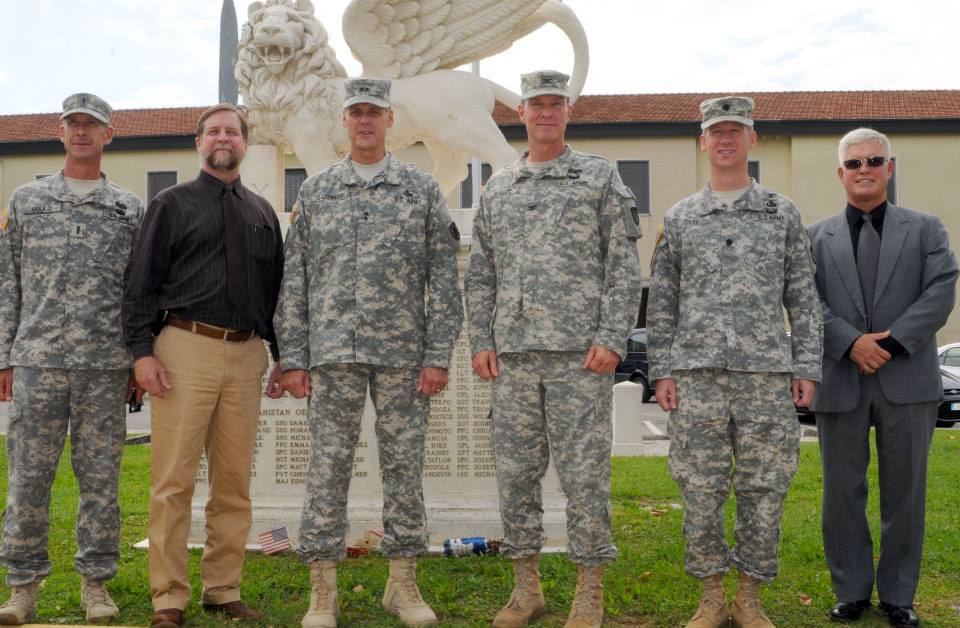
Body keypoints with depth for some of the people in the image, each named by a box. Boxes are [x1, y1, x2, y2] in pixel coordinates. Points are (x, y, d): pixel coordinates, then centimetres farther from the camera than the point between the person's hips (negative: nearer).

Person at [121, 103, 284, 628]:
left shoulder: (262, 213, 18)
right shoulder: (172, 204, 7)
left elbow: (277, 286, 17)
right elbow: (143, 283, 1)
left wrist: (283, 357, 11)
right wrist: (142, 350, -9)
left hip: (247, 354, 4)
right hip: (186, 349, -3)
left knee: (234, 482, 7)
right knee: (174, 480, -3)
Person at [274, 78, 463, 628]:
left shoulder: (423, 189, 6)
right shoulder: (315, 192, 10)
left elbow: (443, 278, 2)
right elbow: (294, 280, 8)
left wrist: (439, 355, -6)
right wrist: (293, 358, 1)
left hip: (404, 354, 0)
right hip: (333, 351, 1)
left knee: (404, 464, 5)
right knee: (328, 465, 2)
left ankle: (403, 582, 18)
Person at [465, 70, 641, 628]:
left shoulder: (601, 177, 5)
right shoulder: (497, 189, 16)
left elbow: (624, 267, -1)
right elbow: (481, 275, 15)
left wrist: (612, 339, -10)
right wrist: (480, 342, 5)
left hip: (580, 351, -4)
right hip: (513, 353, 4)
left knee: (584, 470, -1)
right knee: (516, 470, 7)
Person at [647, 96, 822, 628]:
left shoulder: (783, 214, 10)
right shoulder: (679, 219, 10)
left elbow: (803, 300, 8)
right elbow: (661, 304, 9)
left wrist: (807, 368, 0)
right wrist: (661, 372, 1)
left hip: (767, 374, 0)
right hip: (696, 374, 0)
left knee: (764, 489, 4)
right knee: (700, 490, 3)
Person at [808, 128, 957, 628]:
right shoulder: (816, 237, 10)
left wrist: (893, 341, -15)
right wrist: (852, 342, -15)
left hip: (906, 381, 0)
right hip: (840, 382, 1)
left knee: (905, 491, 6)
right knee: (843, 491, 6)